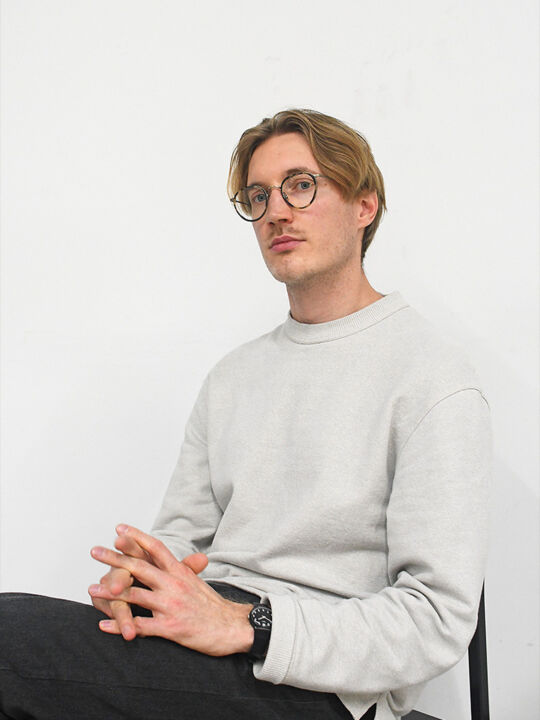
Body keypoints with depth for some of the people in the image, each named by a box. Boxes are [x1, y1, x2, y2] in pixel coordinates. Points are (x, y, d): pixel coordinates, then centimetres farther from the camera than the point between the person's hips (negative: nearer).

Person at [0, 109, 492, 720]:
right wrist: (134, 580, -9)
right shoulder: (233, 374, 18)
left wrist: (243, 624, -21)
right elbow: (183, 531, 16)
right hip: (207, 622, 6)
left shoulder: (431, 377, -6)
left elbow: (438, 618, -12)